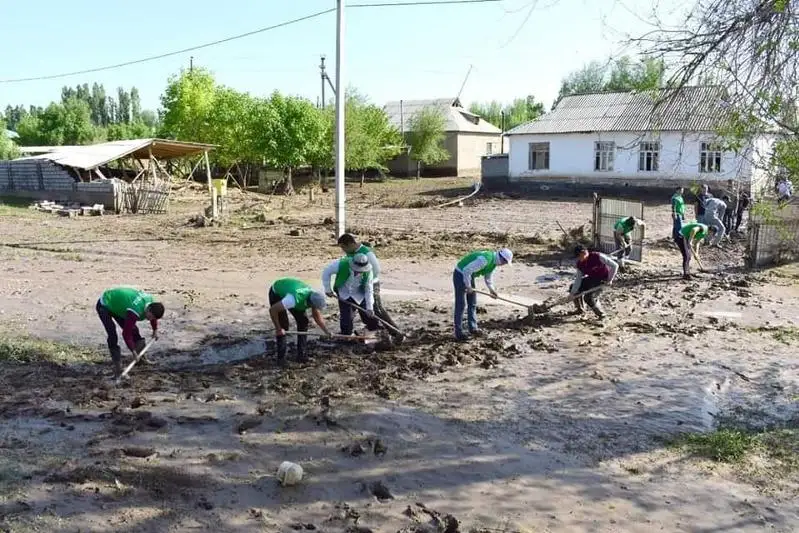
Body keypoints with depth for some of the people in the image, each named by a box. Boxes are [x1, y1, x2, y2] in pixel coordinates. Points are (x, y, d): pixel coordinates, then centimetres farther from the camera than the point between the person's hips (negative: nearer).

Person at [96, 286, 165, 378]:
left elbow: (153, 318, 11)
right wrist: (134, 351, -26)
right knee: (112, 336, -20)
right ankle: (117, 366, -16)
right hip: (104, 306, -8)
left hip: (116, 304, 9)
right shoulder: (135, 312, -40)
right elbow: (126, 334, -33)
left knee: (133, 330, 9)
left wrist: (155, 330, 21)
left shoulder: (151, 302, -15)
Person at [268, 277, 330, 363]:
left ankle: (301, 354, 6)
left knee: (303, 321, -3)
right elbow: (272, 310, -37)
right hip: (276, 294, -6)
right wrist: (278, 329, -28)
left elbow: (317, 316, -6)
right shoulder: (294, 299, -44)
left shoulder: (314, 297, -23)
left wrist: (327, 331, -17)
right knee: (283, 325, -15)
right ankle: (281, 357, -1)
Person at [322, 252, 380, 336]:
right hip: (344, 295, 0)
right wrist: (328, 289, -9)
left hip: (359, 296, 0)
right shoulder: (341, 264, -32)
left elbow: (369, 290, -16)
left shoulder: (367, 272, -27)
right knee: (346, 318, -3)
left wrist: (369, 308, -19)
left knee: (368, 315, -1)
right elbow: (326, 272, -14)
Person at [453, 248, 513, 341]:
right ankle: (459, 332, -1)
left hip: (469, 276, 10)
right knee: (461, 304, -6)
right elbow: (467, 270, -31)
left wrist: (491, 289, 1)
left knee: (472, 303, 12)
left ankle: (473, 328, 21)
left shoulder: (494, 261, 1)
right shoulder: (485, 259, -30)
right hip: (460, 275, -10)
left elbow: (488, 276, 15)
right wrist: (468, 286, -21)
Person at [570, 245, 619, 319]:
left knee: (589, 298, -22)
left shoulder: (597, 256, -27)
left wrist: (609, 279, -21)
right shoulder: (580, 264, -8)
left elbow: (615, 265, -24)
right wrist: (572, 293, -17)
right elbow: (578, 279, -8)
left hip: (603, 279, -7)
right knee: (574, 287, 4)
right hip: (592, 279, 7)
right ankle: (580, 310, 21)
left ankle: (601, 314, 0)